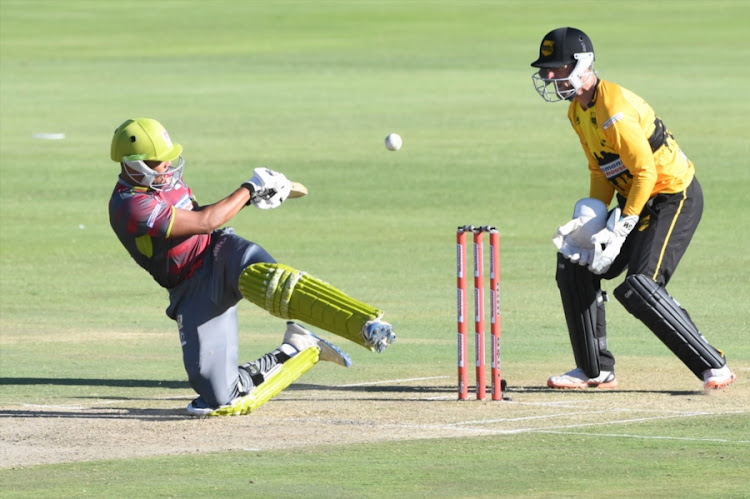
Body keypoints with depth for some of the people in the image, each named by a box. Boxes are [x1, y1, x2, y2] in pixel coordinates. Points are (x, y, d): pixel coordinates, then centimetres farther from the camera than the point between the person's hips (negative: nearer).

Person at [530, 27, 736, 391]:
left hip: (674, 197, -10)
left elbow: (645, 173, -24)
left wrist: (621, 229, -23)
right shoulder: (578, 111, 7)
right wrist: (590, 218, -1)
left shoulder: (614, 111, -25)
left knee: (639, 289, -22)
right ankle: (596, 370, 16)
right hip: (638, 201, 10)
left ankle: (714, 367, -17)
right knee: (575, 265, 8)